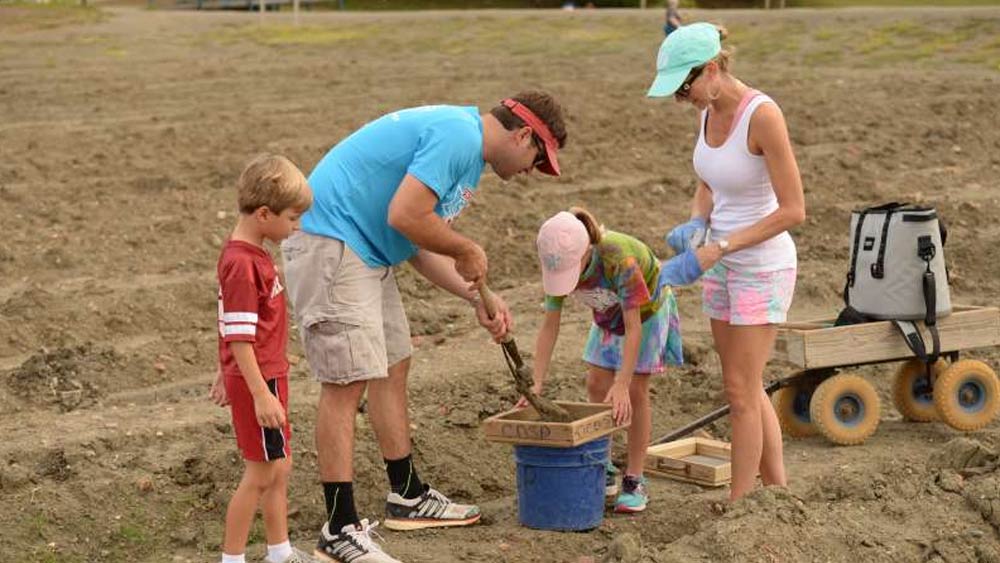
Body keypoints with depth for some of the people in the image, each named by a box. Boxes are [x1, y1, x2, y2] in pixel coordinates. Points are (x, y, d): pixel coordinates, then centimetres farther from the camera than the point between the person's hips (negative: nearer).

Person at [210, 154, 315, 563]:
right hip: (257, 380, -10)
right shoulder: (243, 264, -22)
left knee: (279, 468, 17)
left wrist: (225, 376, 23)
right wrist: (261, 394, -24)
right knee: (260, 475, 0)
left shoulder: (247, 254, 9)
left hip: (269, 376, 10)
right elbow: (239, 336, -23)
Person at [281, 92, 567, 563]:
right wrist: (468, 252, -9)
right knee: (347, 382, -11)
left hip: (365, 253, 11)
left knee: (392, 368, 17)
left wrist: (477, 298, 12)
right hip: (330, 246, -11)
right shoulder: (458, 137, -16)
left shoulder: (463, 143, 17)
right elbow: (405, 216, -25)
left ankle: (407, 497, 29)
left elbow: (419, 243, 19)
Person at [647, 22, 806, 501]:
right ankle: (778, 491, 28)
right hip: (723, 263, 8)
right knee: (746, 388, 15)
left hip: (763, 267, -8)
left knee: (740, 390, -3)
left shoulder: (763, 115, -24)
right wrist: (694, 225, -7)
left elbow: (793, 210, -22)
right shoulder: (709, 112, 1)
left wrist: (724, 245, -24)